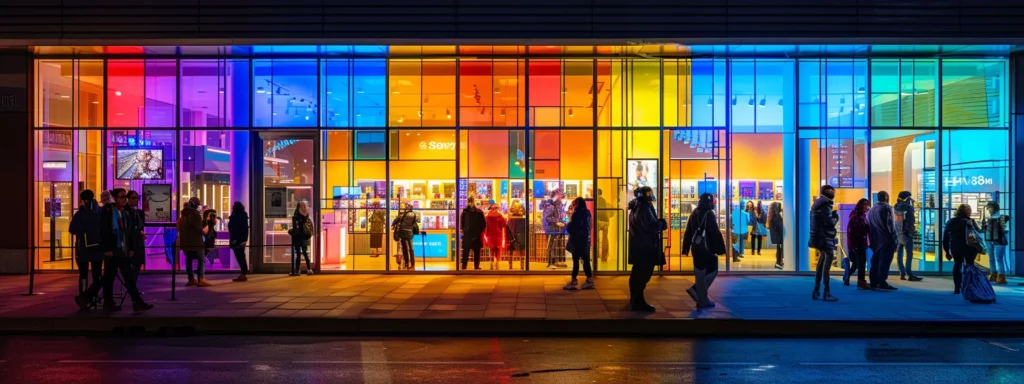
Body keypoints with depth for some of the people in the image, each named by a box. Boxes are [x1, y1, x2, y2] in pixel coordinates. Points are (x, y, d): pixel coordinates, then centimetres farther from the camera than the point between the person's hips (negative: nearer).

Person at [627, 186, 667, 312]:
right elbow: (651, 226, -24)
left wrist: (658, 223, 5)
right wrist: (662, 224, -6)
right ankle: (638, 302, -10)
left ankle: (634, 299, 29)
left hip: (638, 246, 11)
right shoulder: (644, 208, -18)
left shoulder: (636, 208, 15)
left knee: (637, 273, 18)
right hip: (645, 247, -11)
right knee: (644, 274, -9)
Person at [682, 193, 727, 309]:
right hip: (707, 248, -7)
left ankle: (702, 300, 9)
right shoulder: (709, 214, -12)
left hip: (696, 247, 7)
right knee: (712, 270, 4)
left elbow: (688, 232, 15)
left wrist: (686, 248, 18)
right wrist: (721, 248, -13)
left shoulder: (694, 213, 12)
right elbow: (715, 233, -17)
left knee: (700, 273, 13)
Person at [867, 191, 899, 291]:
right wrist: (894, 239, -11)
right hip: (886, 240, -8)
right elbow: (890, 225, -13)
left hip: (875, 240, 8)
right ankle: (882, 284, -12)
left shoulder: (871, 209, 16)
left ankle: (874, 283, 9)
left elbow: (869, 226, 17)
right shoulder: (887, 208, -7)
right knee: (884, 261, -8)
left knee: (875, 261, 9)